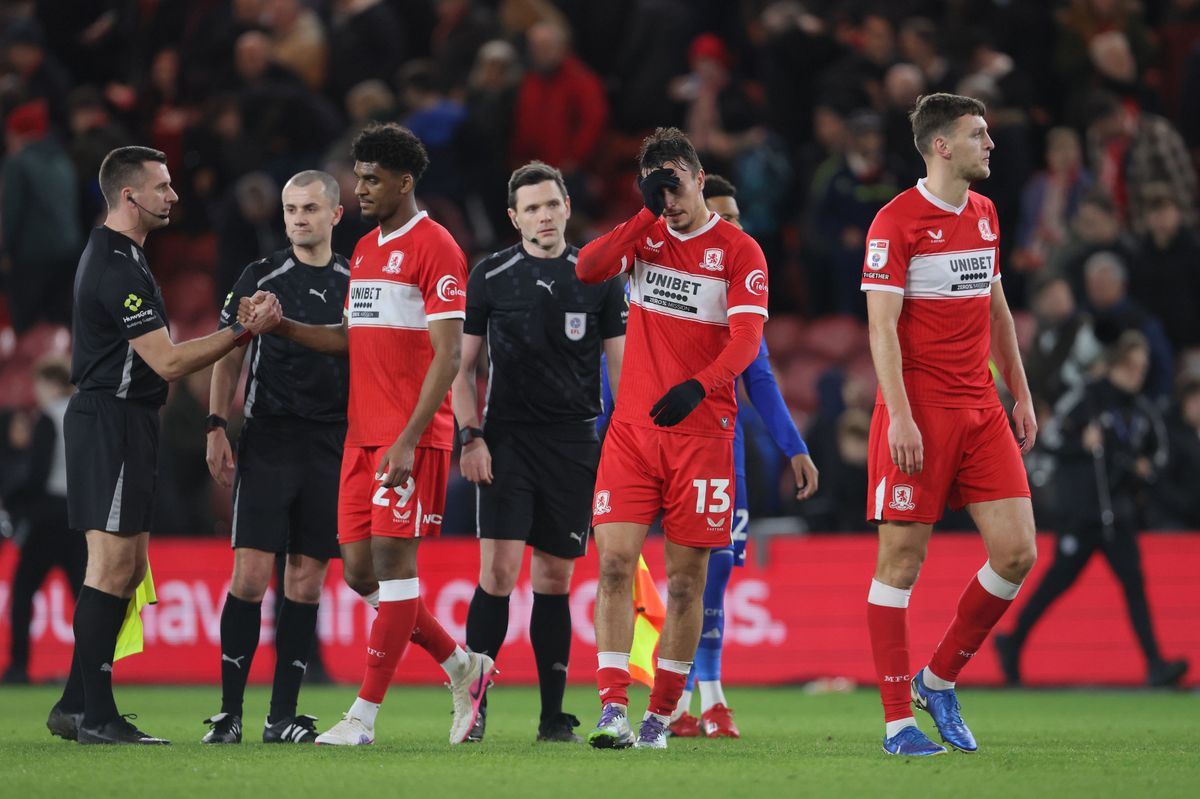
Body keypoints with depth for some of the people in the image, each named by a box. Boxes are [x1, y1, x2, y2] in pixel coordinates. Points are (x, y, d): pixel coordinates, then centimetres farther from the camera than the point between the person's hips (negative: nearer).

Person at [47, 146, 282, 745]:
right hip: (111, 421, -11)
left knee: (126, 570, 11)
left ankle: (76, 705, 15)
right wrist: (245, 331, -17)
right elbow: (168, 361, -20)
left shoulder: (113, 255, 16)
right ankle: (96, 717, -9)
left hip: (121, 420, 11)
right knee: (112, 566, -9)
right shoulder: (117, 268, -18)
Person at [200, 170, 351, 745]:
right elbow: (229, 358, 6)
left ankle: (282, 716, 7)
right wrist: (215, 428, -4)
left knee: (306, 583, 2)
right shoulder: (261, 278, 4)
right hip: (267, 439, -2)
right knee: (251, 574, -10)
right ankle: (229, 713, -5)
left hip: (332, 444, 2)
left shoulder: (357, 283, 9)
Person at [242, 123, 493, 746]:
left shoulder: (434, 248, -9)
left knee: (392, 560, -8)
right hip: (362, 433, 9)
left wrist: (409, 441, -20)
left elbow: (448, 355, -14)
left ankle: (364, 716, -7)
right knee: (360, 570, 6)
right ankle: (462, 670, 21)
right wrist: (280, 325, 8)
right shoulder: (365, 251, 18)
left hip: (411, 437, -9)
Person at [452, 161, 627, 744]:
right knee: (499, 569, -13)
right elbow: (462, 365, 7)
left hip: (574, 443, 1)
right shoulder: (490, 276, 3)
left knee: (556, 578, 4)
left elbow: (621, 367, 8)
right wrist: (470, 437, -4)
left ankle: (553, 717, 9)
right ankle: (472, 706, -8)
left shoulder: (599, 278, 5)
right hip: (508, 439, -1)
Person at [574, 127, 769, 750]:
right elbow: (587, 270, -7)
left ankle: (661, 715, 10)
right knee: (615, 563, -10)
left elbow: (746, 341, -12)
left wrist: (698, 385, -29)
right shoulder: (645, 237, 10)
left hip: (702, 431, -2)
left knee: (686, 580, 1)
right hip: (632, 428, 3)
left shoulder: (738, 251, -1)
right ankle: (613, 708, -13)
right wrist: (646, 214, -12)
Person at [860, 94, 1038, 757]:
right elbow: (882, 326, -13)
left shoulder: (984, 213, 14)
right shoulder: (896, 222, -8)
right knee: (901, 560, -3)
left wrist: (1020, 392, 20)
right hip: (919, 414, -7)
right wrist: (900, 417, -20)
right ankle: (898, 720, 2)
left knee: (1016, 552, -1)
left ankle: (938, 681, 16)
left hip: (981, 412, 7)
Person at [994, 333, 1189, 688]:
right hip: (1082, 509, -5)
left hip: (1119, 511, 5)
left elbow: (1159, 450, 24)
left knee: (1134, 582, -4)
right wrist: (1082, 444, -22)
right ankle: (1013, 643, 19)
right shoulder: (1088, 399, -7)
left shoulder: (1144, 409, 9)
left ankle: (1155, 665, -9)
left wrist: (1147, 471, 5)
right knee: (1059, 579, 1)